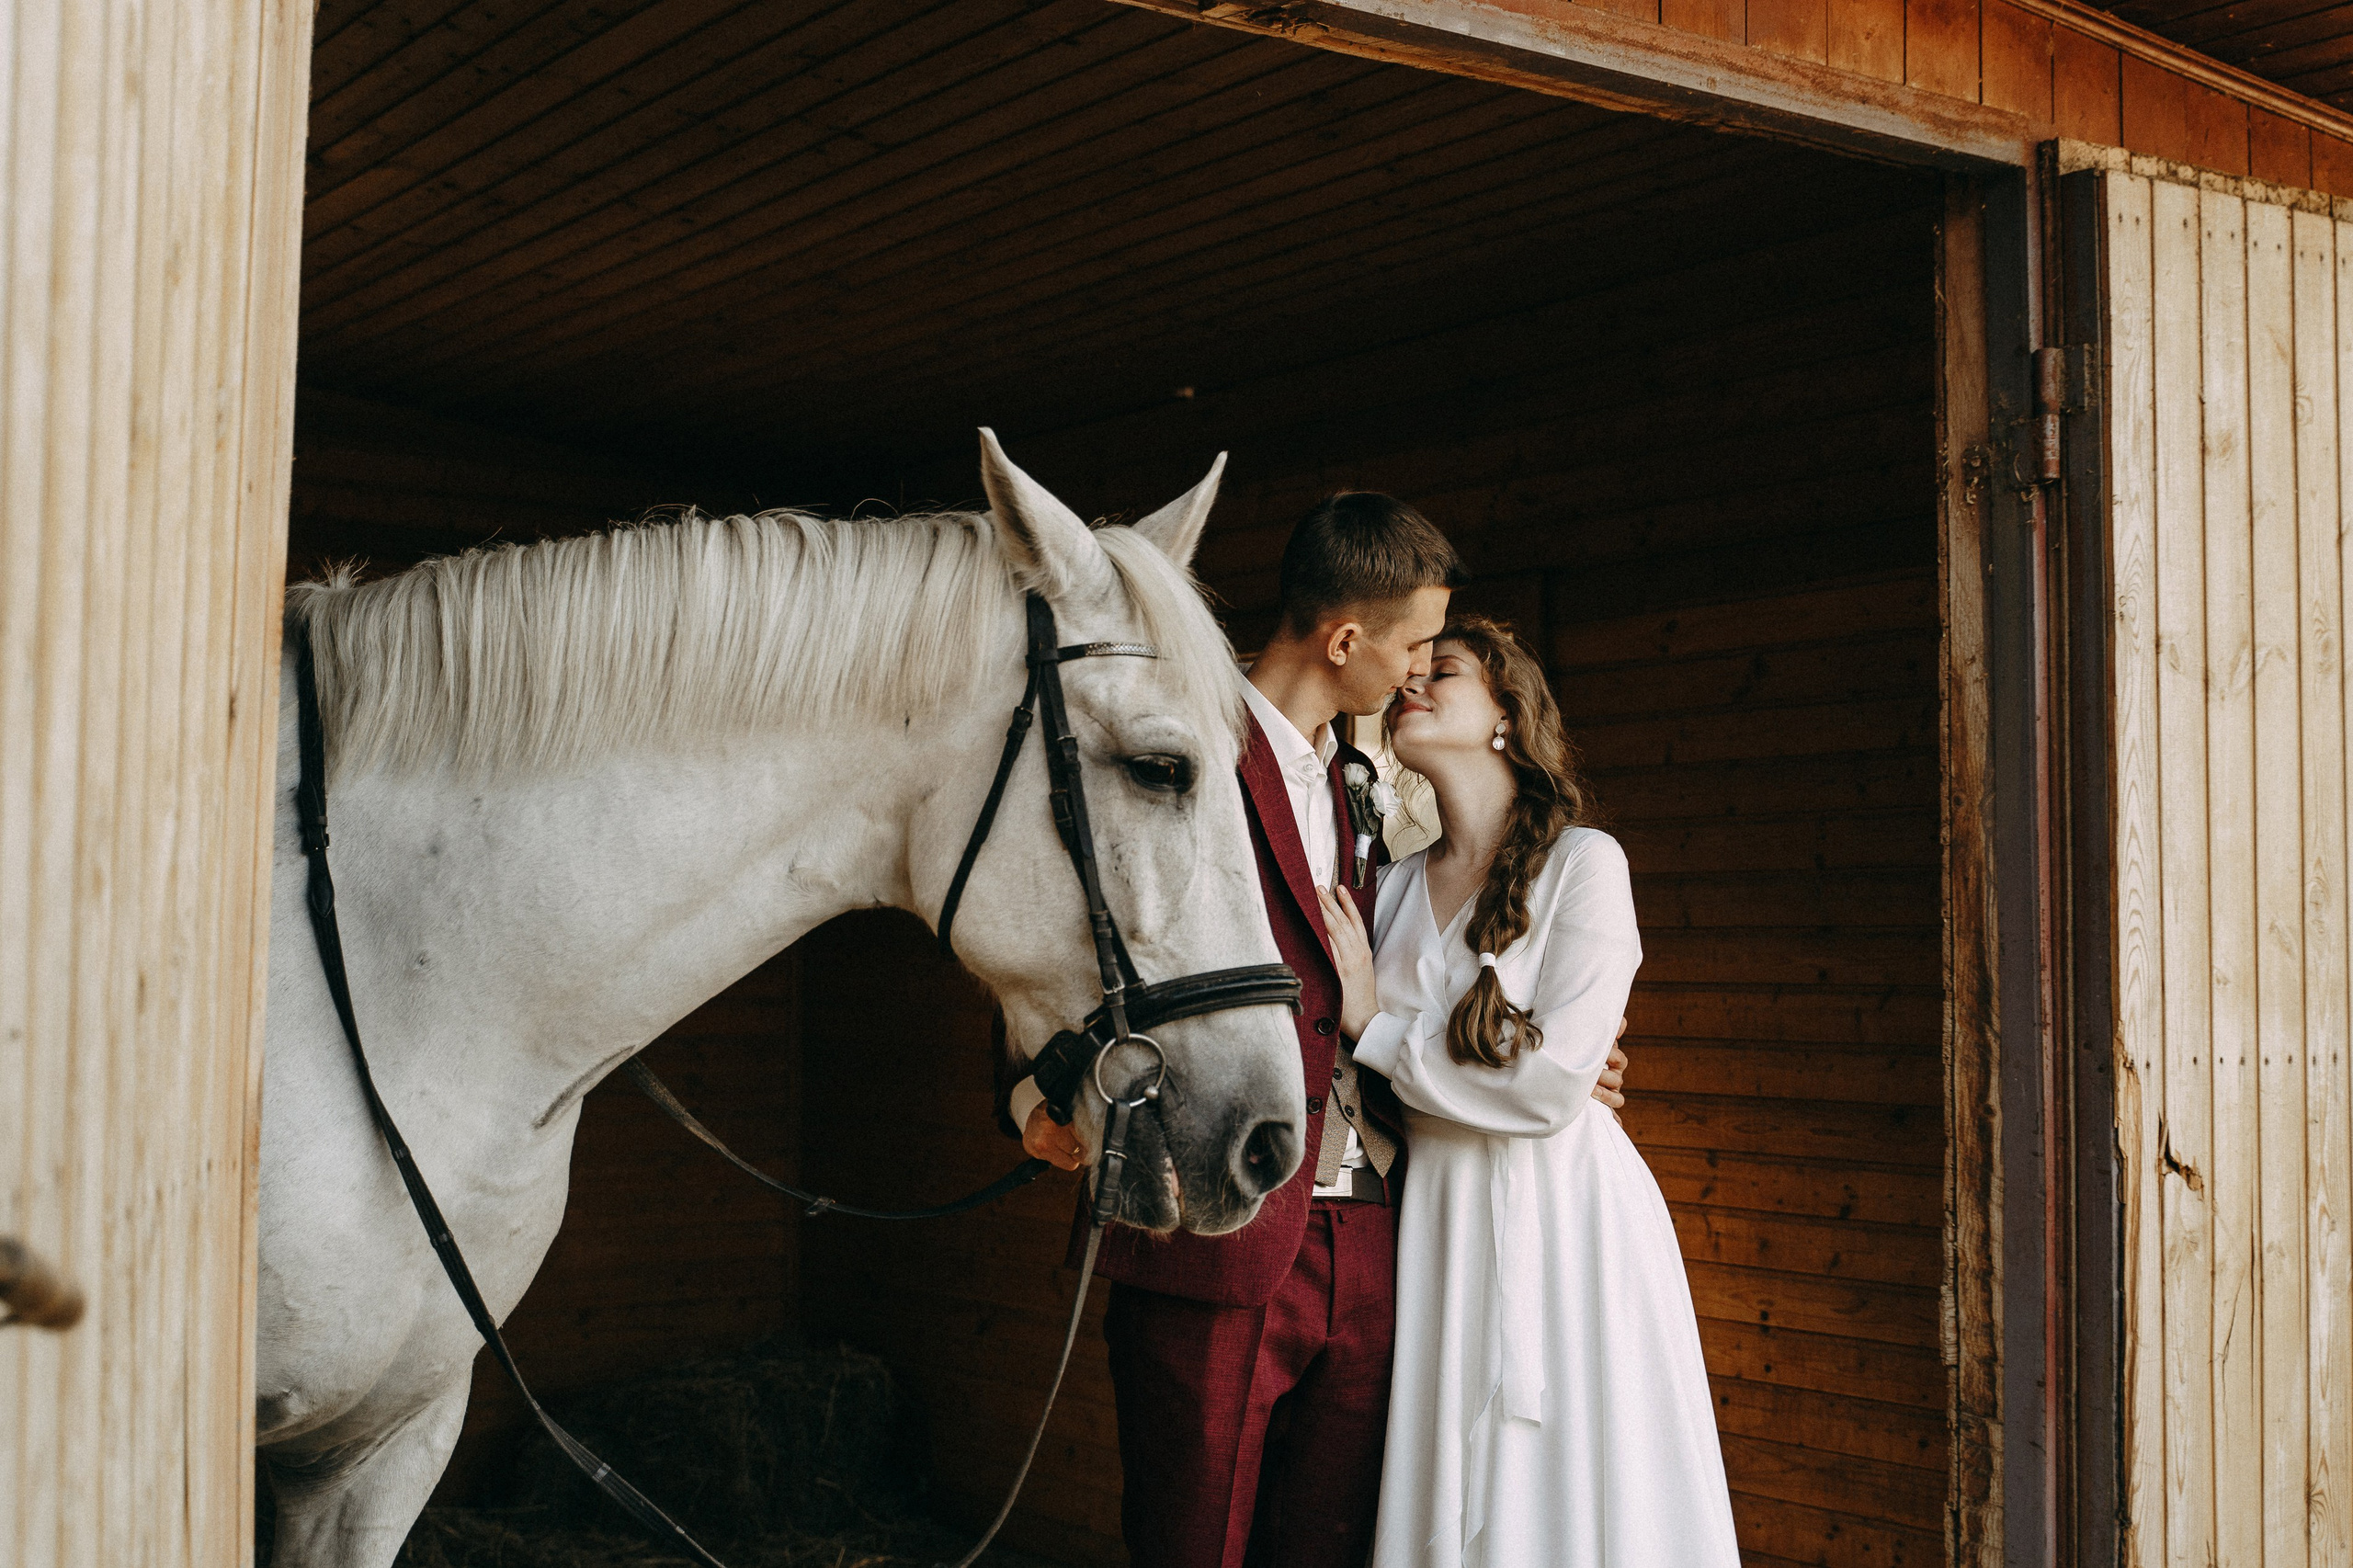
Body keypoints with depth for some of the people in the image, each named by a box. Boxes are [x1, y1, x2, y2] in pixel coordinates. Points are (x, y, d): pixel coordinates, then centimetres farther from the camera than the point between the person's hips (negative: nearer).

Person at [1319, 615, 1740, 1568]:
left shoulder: (1585, 863, -6)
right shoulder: (1397, 888, 10)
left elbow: (1551, 1081, -16)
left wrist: (1375, 1027, -9)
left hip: (1564, 1215, -4)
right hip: (1437, 1220, 5)